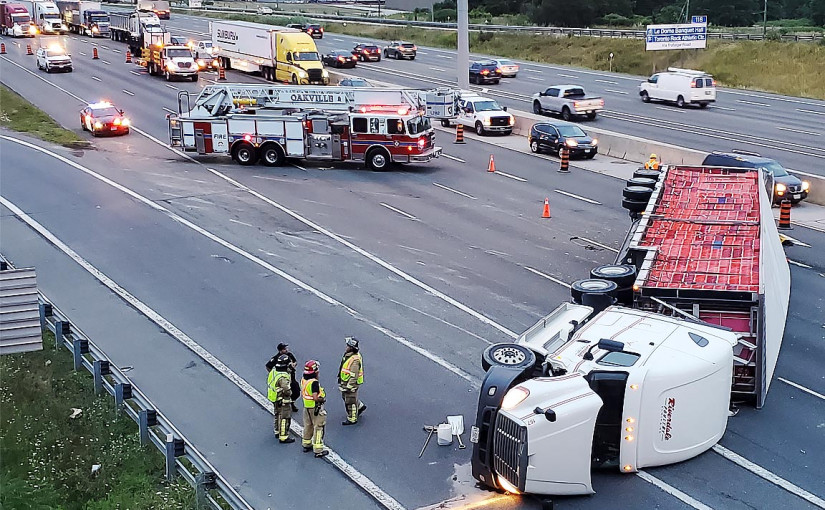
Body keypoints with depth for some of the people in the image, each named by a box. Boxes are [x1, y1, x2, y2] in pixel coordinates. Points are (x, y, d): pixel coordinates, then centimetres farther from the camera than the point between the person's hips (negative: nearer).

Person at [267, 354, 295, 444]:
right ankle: (283, 437, 5)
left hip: (274, 398, 9)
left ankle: (278, 431, 43)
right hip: (283, 401, -9)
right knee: (285, 418, 0)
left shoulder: (273, 371, -3)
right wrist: (290, 393, -10)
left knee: (278, 415, 26)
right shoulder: (283, 376, -31)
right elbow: (286, 390, -31)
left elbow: (269, 382, 11)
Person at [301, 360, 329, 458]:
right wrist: (323, 399, -12)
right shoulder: (314, 382, -26)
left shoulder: (303, 380, -1)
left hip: (306, 406, 8)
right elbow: (316, 398, -30)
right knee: (318, 428, 2)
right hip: (316, 408, -8)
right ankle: (318, 450, 7)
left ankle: (306, 445, 38)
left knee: (308, 426, 23)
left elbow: (302, 395, 11)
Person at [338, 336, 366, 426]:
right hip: (345, 382, 10)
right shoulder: (347, 354, 2)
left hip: (351, 383, -10)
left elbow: (354, 376, -28)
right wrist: (340, 379, 24)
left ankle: (352, 419, 21)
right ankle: (360, 406, 46)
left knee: (350, 402, 5)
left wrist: (349, 386, -25)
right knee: (345, 396, 26)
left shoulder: (355, 360, -30)